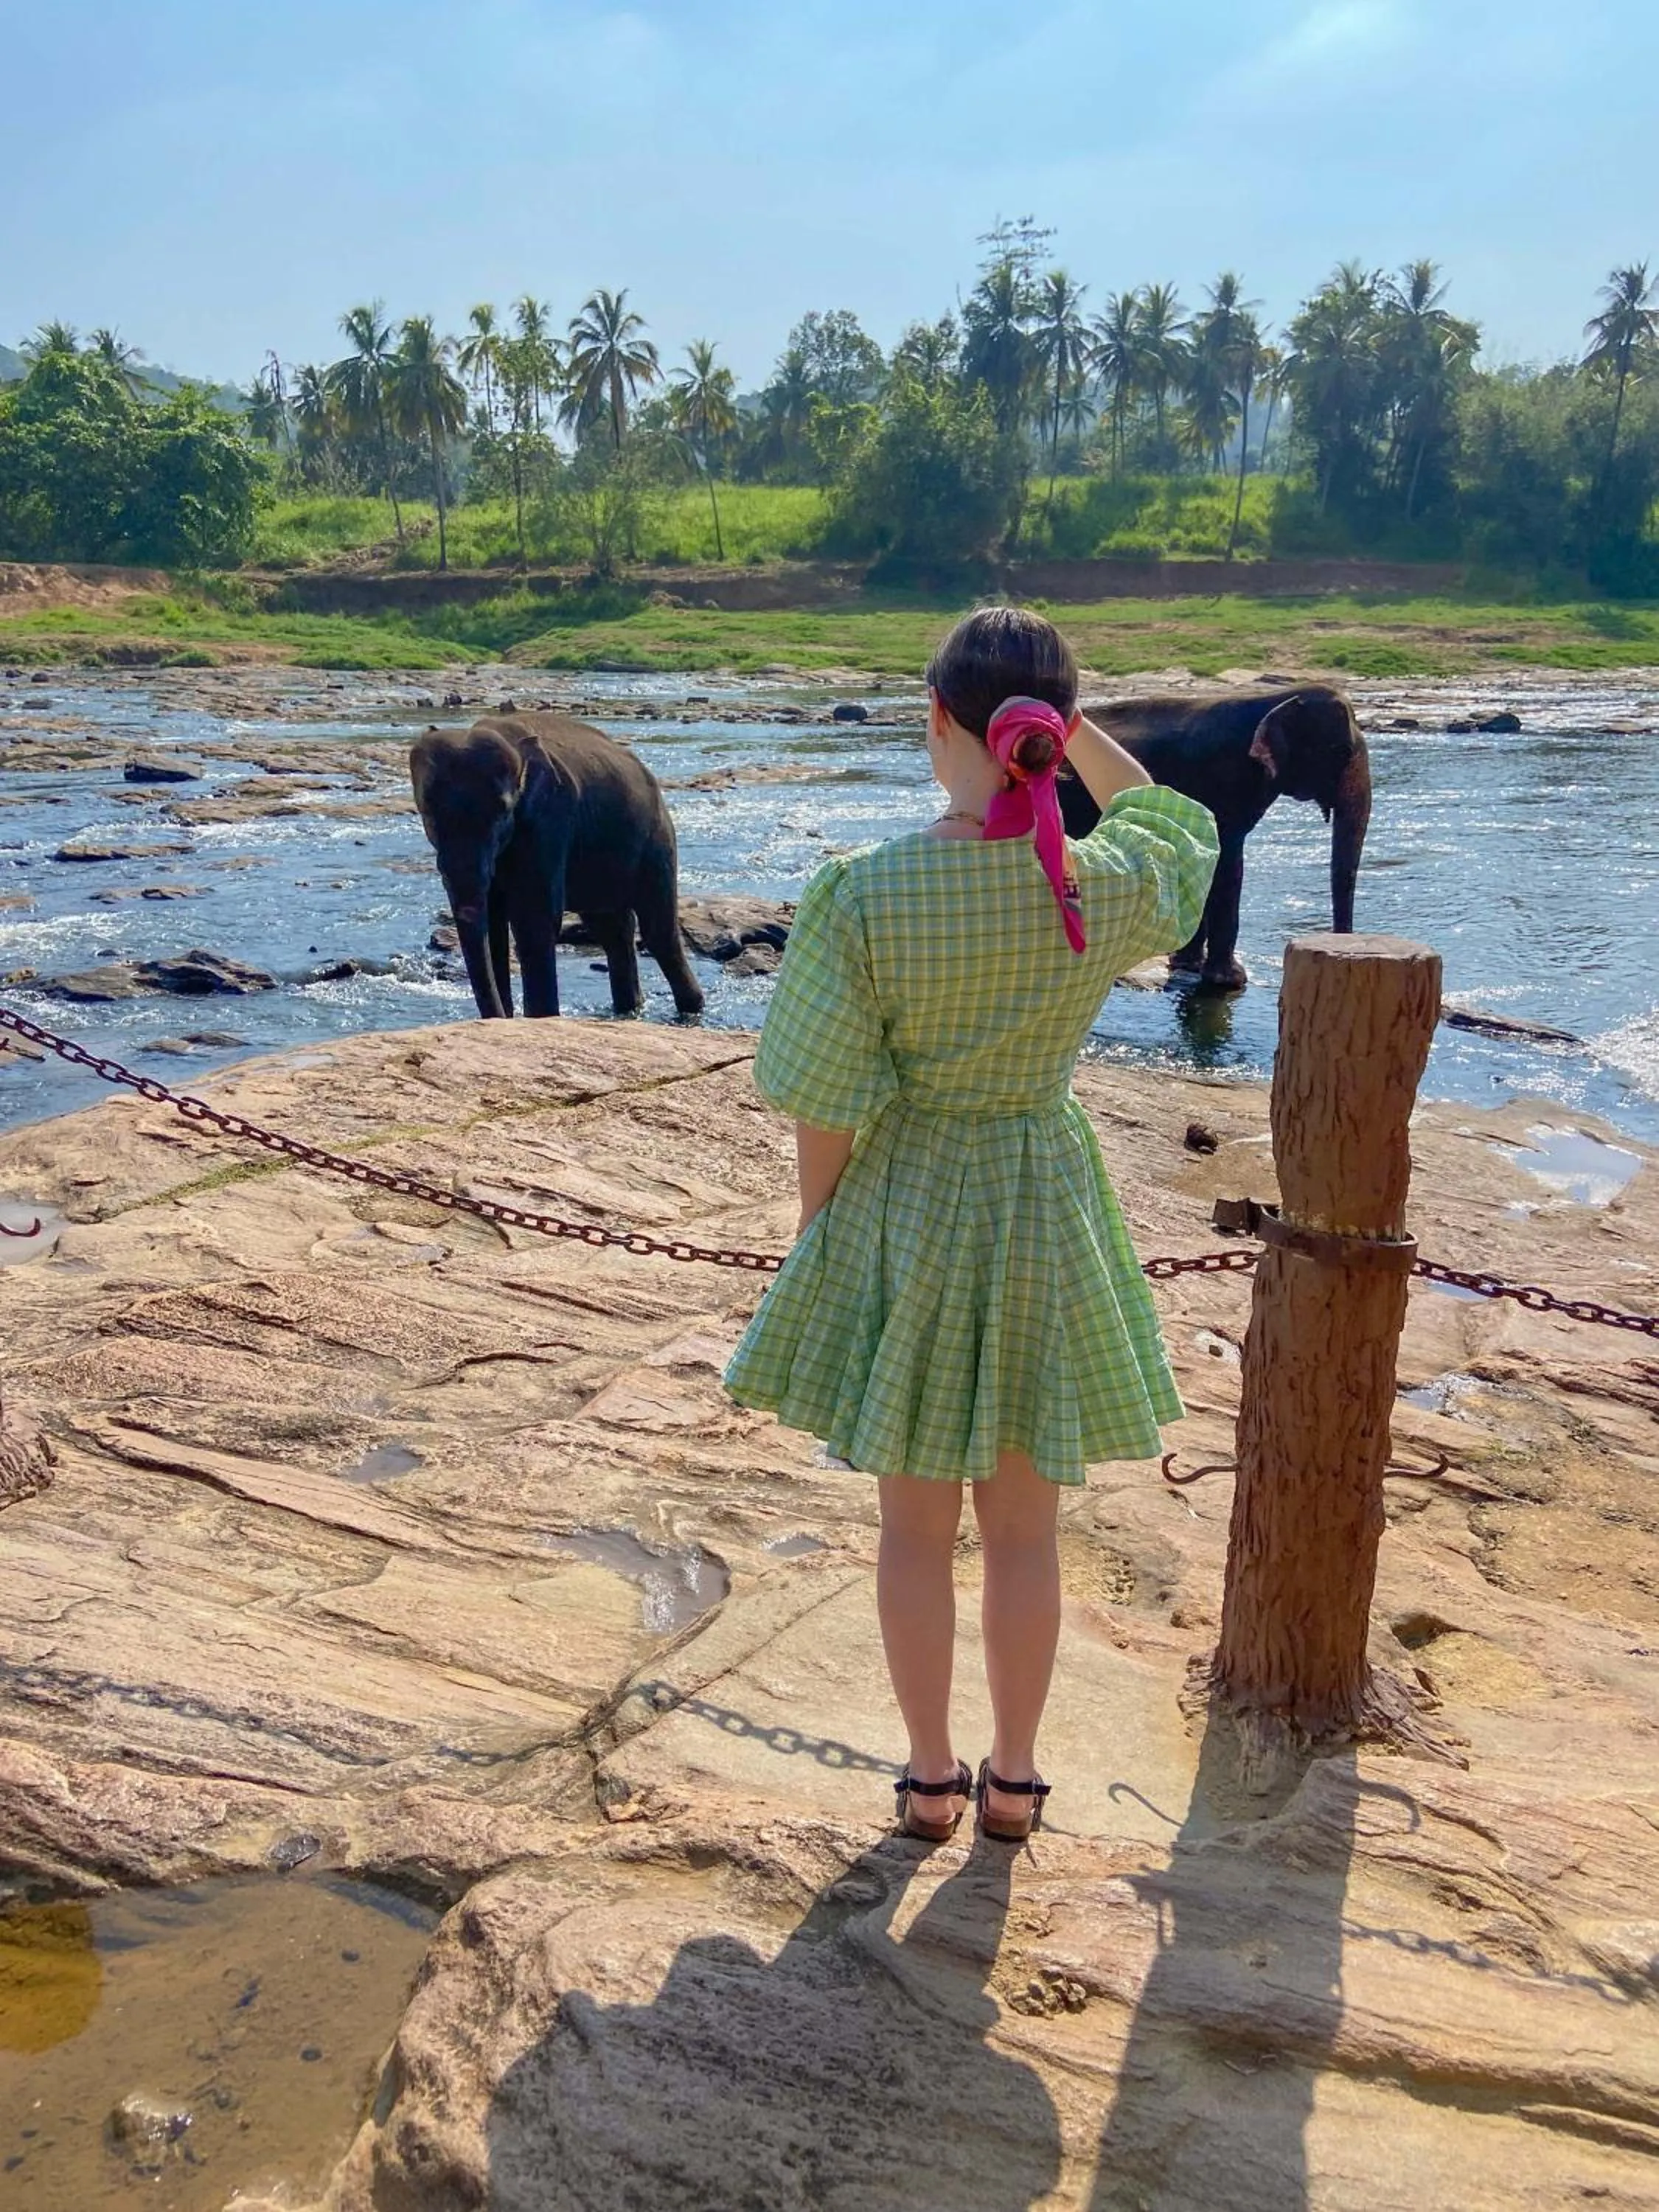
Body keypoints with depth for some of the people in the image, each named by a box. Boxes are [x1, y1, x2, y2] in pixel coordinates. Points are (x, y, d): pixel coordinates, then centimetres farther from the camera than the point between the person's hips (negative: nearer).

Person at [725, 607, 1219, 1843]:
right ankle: (1014, 1777, 34)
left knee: (917, 1520, 17)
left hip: (901, 1218, -1)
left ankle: (932, 1776, 32)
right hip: (1043, 1222, 2)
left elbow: (826, 1110, -14)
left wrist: (817, 1234, 2)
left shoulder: (862, 895, -21)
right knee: (1025, 1525, 18)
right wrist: (1077, 732, 2)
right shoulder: (1110, 892, -15)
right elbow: (1177, 826, 12)